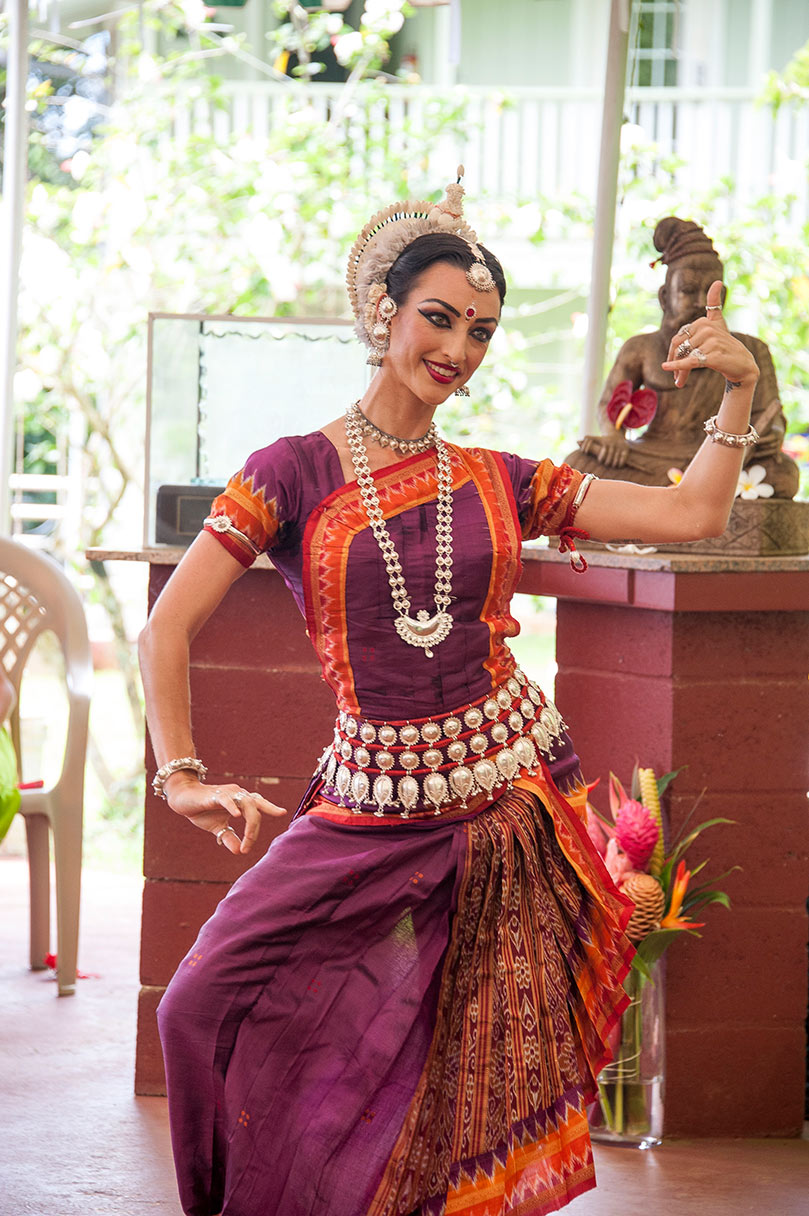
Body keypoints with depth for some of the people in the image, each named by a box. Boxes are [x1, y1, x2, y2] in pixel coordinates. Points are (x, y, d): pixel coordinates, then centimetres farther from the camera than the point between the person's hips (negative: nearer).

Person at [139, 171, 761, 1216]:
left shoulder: (497, 483, 7)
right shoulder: (292, 474, -2)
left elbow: (691, 514, 8)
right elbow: (166, 630, -7)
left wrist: (737, 389, -2)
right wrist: (182, 777, -17)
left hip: (513, 800, 2)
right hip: (372, 810, -1)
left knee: (485, 1077, 2)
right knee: (214, 1005, -11)